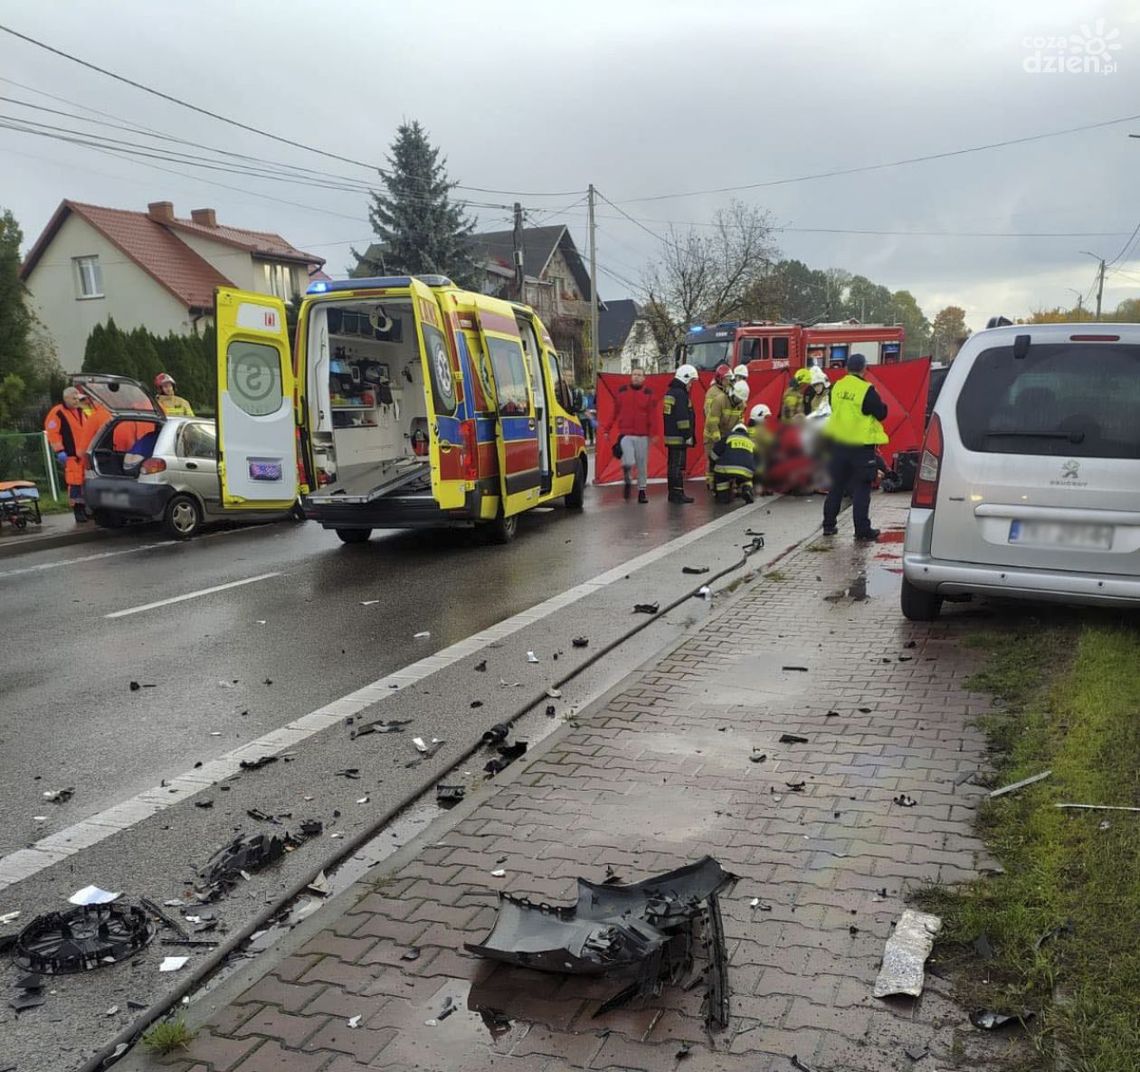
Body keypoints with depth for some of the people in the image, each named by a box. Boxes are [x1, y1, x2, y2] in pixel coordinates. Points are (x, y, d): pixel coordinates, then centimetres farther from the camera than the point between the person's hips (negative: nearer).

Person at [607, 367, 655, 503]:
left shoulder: (648, 394, 4)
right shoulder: (621, 391, 7)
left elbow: (652, 416, 0)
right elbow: (614, 413, 10)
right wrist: (608, 430, 10)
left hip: (642, 436, 1)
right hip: (625, 435, -1)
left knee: (642, 465, 5)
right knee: (628, 462, -16)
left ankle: (642, 490, 20)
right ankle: (628, 481, 14)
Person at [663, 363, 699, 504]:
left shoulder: (670, 392, 16)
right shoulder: (680, 394, -15)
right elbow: (683, 417, -20)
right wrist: (687, 435, -16)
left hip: (670, 436, 10)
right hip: (679, 437, -10)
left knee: (673, 465, 13)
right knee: (678, 465, -8)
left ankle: (673, 492, 18)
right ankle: (678, 494, -7)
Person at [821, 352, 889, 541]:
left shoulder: (837, 387, 3)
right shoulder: (866, 390, -14)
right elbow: (881, 413, -9)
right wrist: (879, 404, 9)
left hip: (837, 443, 5)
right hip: (860, 445, -5)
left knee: (836, 485, 15)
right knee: (861, 488, 1)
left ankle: (829, 525, 19)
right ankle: (862, 529, 1)